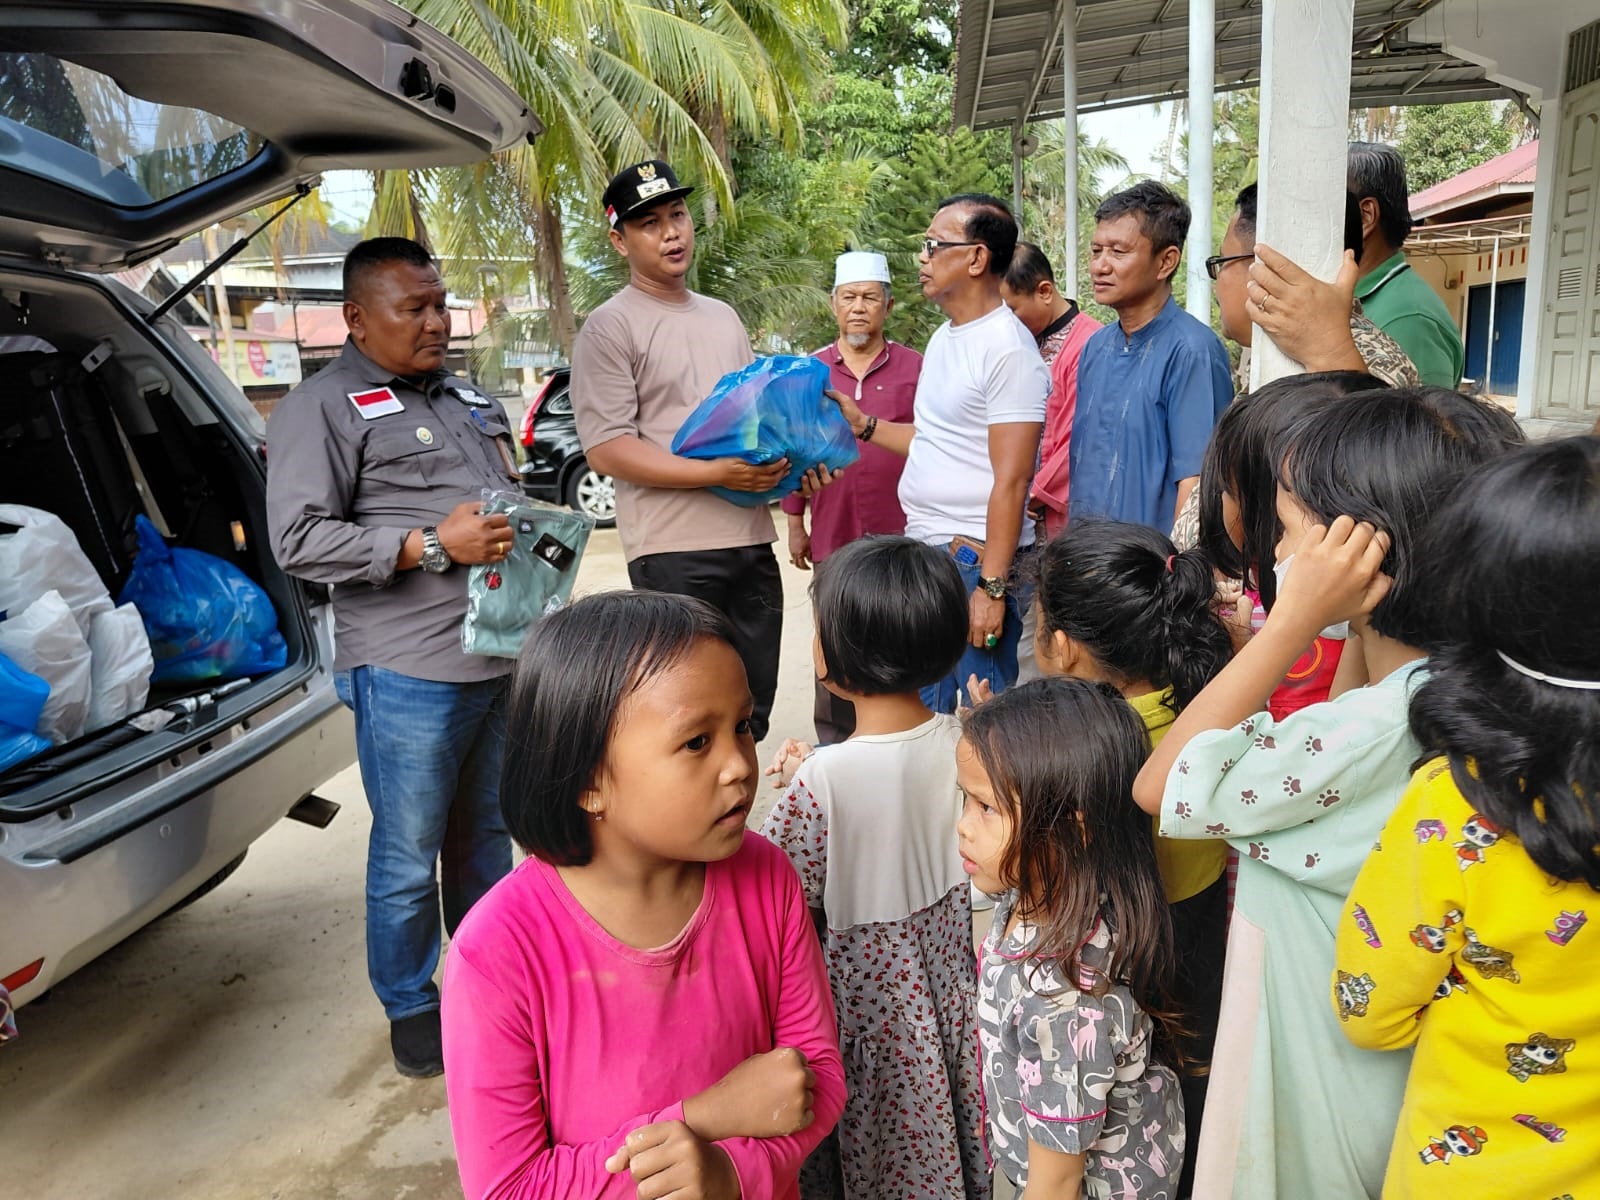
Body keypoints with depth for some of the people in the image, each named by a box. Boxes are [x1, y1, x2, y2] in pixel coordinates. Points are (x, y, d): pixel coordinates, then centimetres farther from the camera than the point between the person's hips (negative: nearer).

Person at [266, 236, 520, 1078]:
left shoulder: (471, 400, 19)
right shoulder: (323, 409, -4)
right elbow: (297, 539, -14)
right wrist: (430, 545, -19)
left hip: (503, 657, 7)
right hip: (410, 671, -6)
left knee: (486, 836, 19)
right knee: (408, 857, 6)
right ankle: (410, 1008, 25)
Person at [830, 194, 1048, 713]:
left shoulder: (1009, 348, -14)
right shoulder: (943, 338, 14)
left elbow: (1010, 480, -19)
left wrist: (991, 586, -21)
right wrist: (863, 426, 15)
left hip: (975, 560, -9)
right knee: (922, 711, 16)